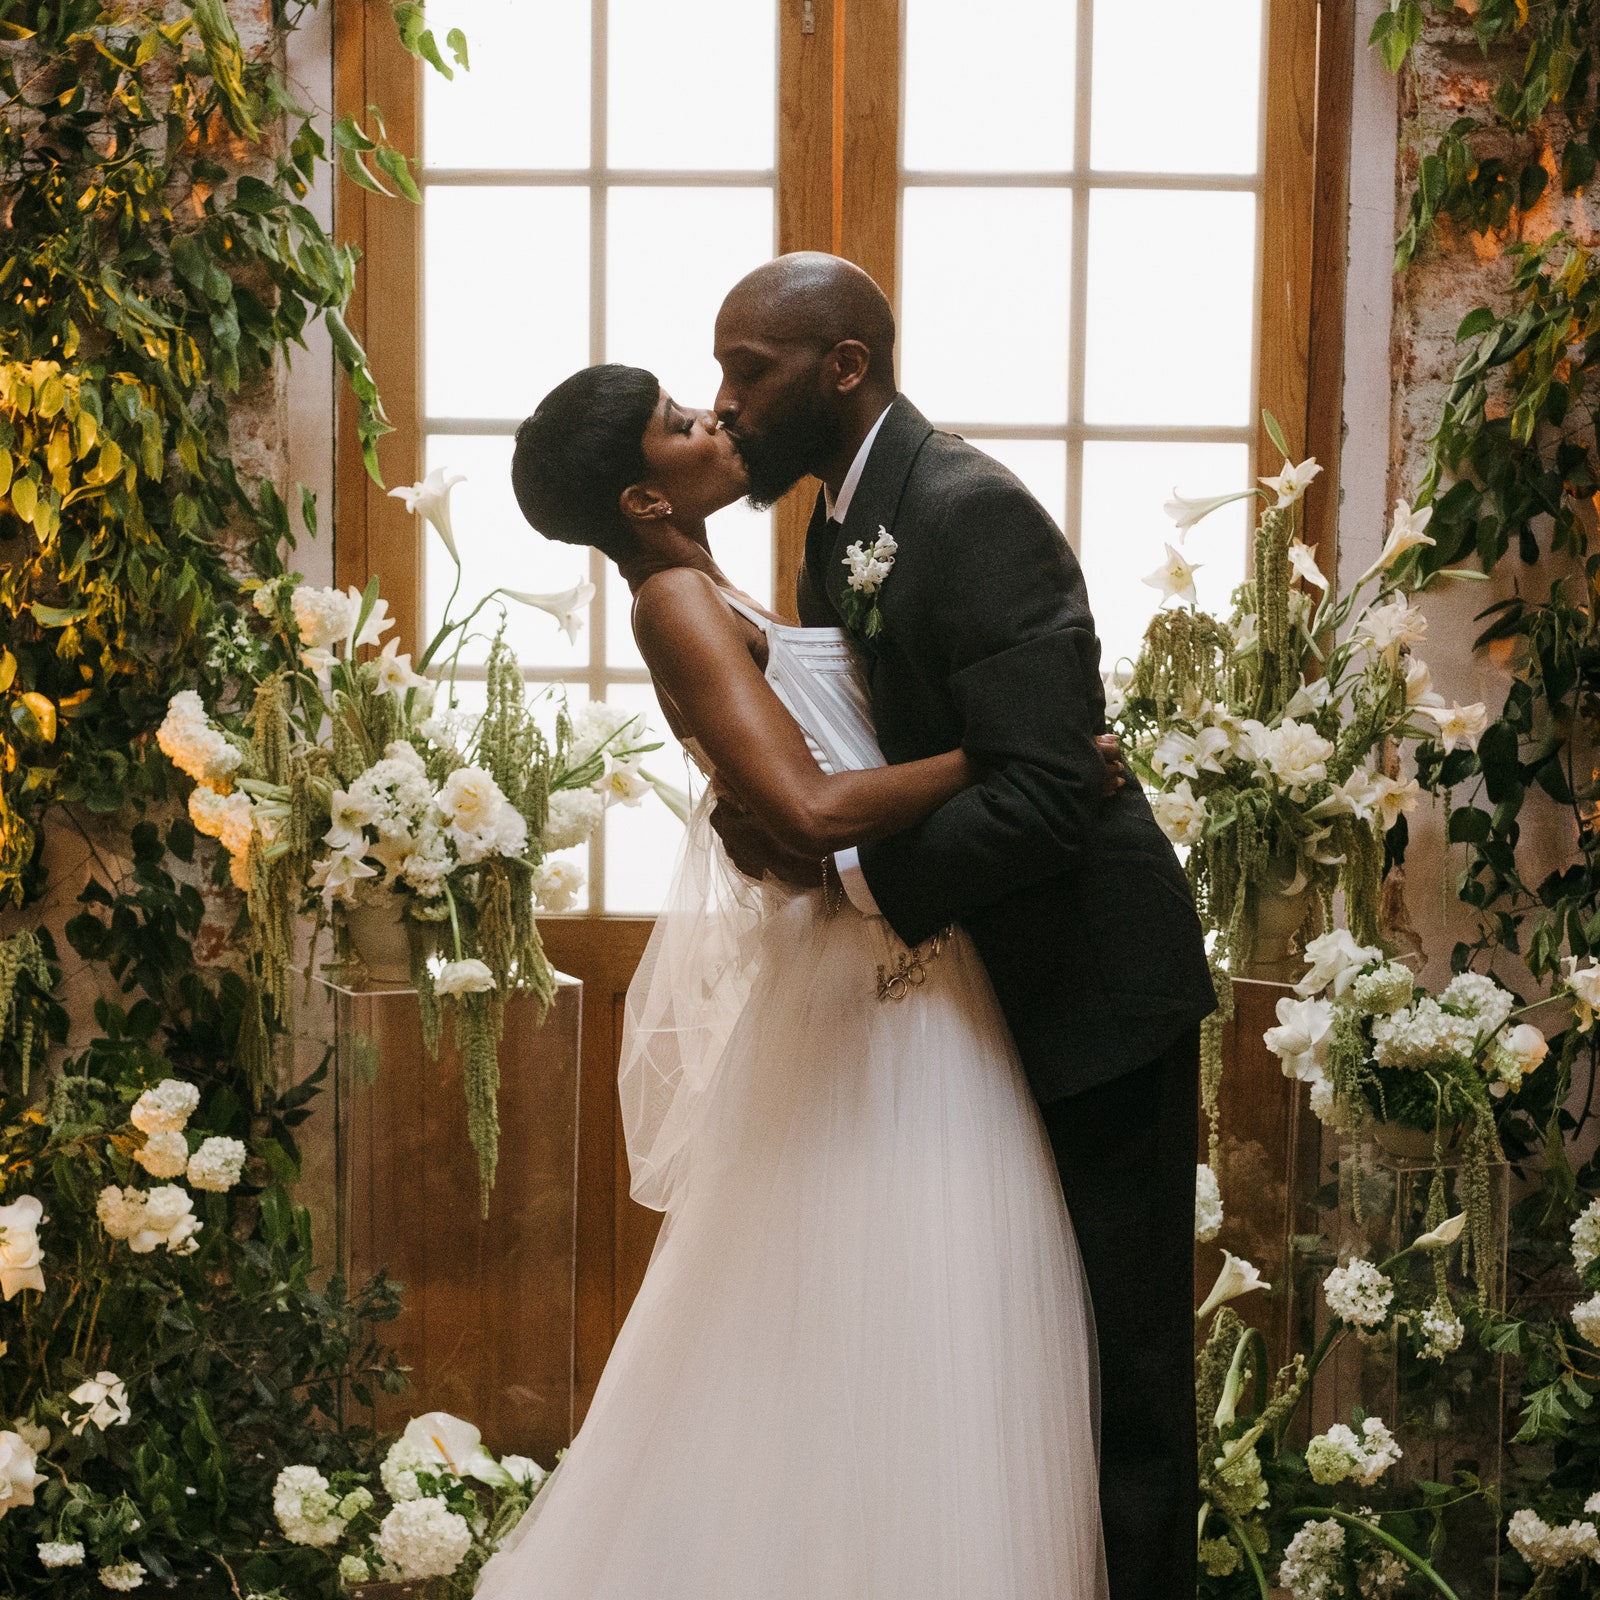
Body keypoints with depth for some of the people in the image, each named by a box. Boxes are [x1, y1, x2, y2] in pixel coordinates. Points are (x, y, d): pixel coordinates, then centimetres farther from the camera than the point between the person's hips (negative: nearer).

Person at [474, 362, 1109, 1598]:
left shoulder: (714, 603, 16)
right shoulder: (677, 601, -14)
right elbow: (809, 811, -26)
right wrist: (1000, 755, -18)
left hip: (894, 974, 10)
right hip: (873, 993, -10)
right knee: (880, 1338, -3)